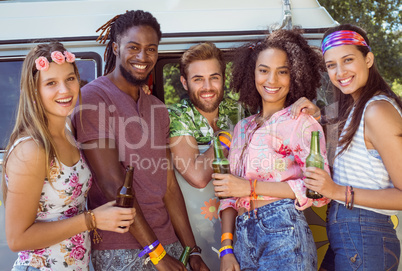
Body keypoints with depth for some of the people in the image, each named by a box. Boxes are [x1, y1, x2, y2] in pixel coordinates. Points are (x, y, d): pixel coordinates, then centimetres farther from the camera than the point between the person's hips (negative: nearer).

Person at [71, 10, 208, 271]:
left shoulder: (158, 108, 11)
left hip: (167, 242, 6)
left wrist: (192, 250, 5)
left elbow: (169, 185, 9)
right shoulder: (93, 98, -11)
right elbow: (113, 185, -17)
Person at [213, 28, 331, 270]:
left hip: (282, 232, -5)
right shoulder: (242, 128, 15)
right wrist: (226, 249, 4)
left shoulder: (300, 121, -2)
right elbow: (229, 195, 14)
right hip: (243, 238, 5)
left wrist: (251, 187, -11)